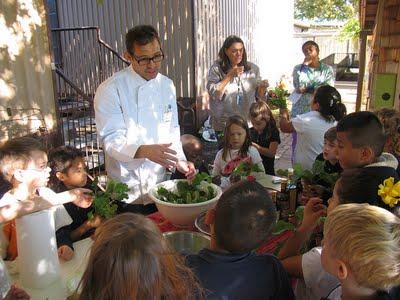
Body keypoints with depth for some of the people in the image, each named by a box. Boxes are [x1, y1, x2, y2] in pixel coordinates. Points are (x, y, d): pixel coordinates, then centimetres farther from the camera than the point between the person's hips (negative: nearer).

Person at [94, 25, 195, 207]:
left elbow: (172, 130, 8)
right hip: (126, 183, -5)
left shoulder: (167, 86, 3)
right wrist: (144, 151, -36)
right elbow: (111, 139, -20)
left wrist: (179, 160, -6)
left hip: (159, 178, 5)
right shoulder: (110, 90, -15)